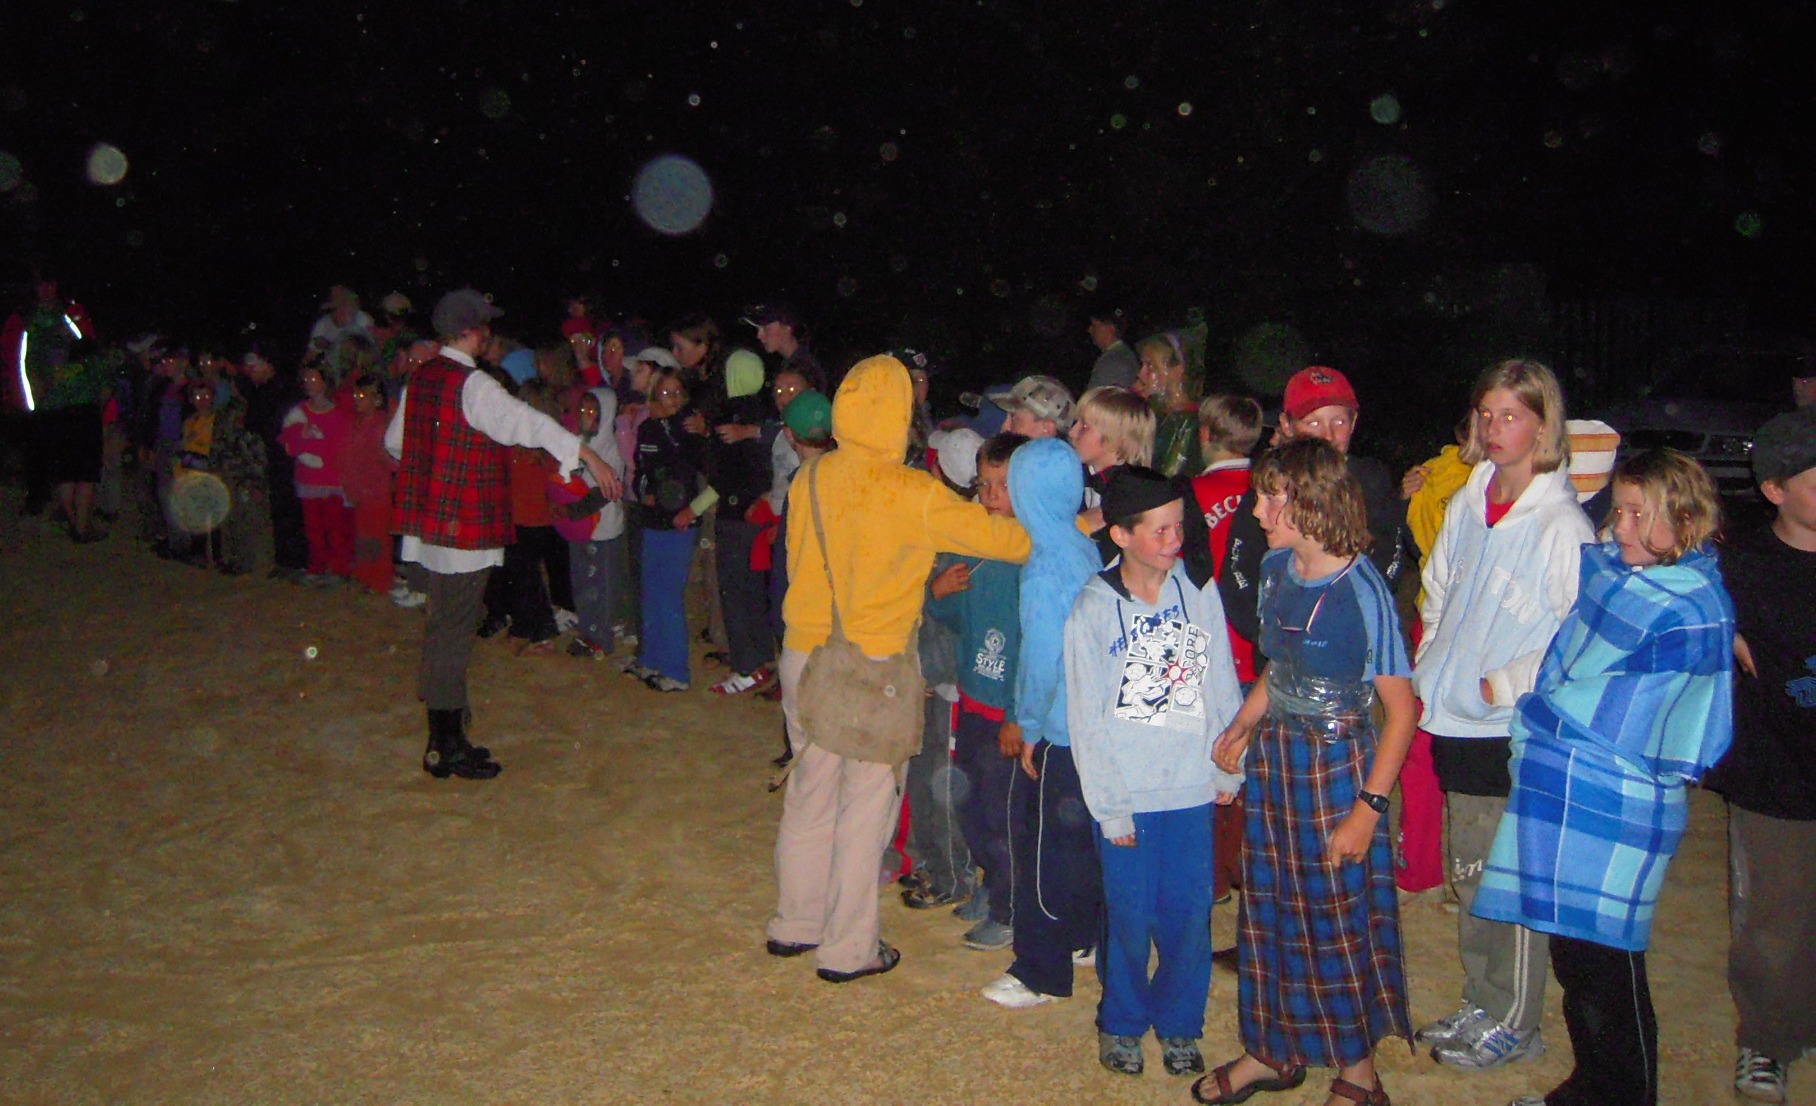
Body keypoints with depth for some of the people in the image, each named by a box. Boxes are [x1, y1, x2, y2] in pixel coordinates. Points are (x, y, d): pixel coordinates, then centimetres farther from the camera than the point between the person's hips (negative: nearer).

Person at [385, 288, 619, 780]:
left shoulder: (420, 378, 10)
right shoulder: (473, 385, -16)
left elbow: (395, 440, 21)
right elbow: (528, 423, -26)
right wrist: (589, 457, -29)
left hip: (431, 518, 9)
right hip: (466, 527, -9)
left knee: (445, 629, 15)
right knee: (452, 634, -3)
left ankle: (444, 739, 24)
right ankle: (448, 747, 5)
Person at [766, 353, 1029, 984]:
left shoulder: (808, 480, -1)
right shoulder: (910, 493, -16)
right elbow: (996, 536, -13)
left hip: (803, 656, 6)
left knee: (810, 791, 19)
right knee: (865, 806, 7)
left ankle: (795, 925, 32)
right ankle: (848, 950, 16)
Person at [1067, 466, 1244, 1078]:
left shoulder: (1200, 596, -1)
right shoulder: (1092, 611, -8)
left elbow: (1222, 689, 7)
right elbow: (1086, 720, -6)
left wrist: (1229, 769, 4)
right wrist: (1110, 807, -7)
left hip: (1192, 789, 2)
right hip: (1127, 796, -2)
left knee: (1190, 912, 7)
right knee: (1130, 914, 6)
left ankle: (1179, 1023, 29)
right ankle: (1121, 1022, 29)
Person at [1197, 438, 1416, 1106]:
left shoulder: (1362, 591, -20)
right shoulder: (1275, 568, 1)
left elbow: (1400, 709, -16)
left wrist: (1369, 808, -18)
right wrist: (1242, 728, 6)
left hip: (1336, 766, -7)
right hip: (1273, 756, 7)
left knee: (1339, 918, 6)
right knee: (1268, 907, 15)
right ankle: (1273, 1050, 33)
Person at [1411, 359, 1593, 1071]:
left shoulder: (1563, 525, -13)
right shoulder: (1466, 504, 8)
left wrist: (1505, 683, -15)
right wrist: (1429, 672, 12)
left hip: (1518, 729, -7)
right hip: (1456, 719, 7)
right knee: (1469, 873, 16)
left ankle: (1514, 1024, 16)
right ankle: (1479, 1005, 31)